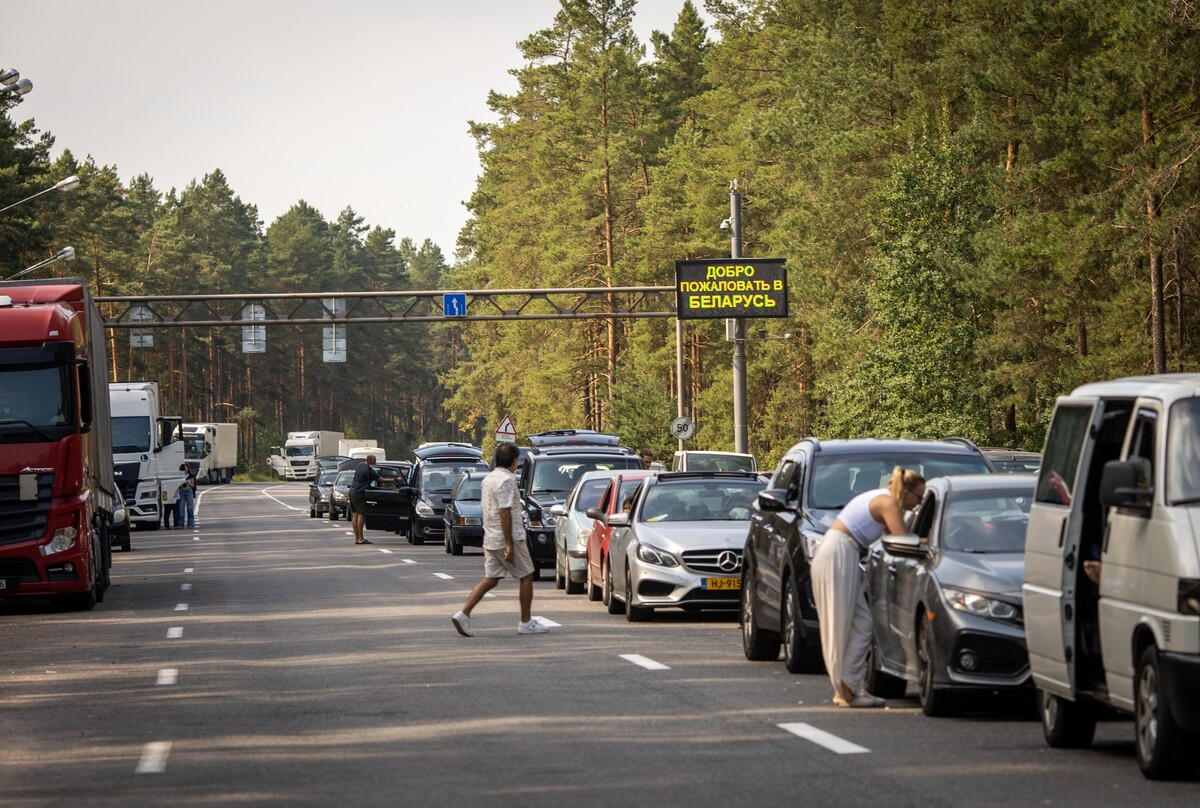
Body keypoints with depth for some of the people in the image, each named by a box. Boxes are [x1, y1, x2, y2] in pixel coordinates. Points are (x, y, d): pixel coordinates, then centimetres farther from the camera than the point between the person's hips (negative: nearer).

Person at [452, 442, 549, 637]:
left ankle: (463, 614, -5)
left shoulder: (488, 478, 13)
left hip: (490, 538, 8)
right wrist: (509, 544, -23)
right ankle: (526, 623, 8)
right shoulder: (507, 480, -16)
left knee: (490, 579, 8)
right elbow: (504, 512, -22)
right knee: (526, 577, 5)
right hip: (505, 538, -8)